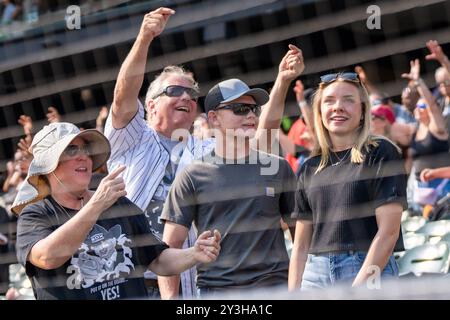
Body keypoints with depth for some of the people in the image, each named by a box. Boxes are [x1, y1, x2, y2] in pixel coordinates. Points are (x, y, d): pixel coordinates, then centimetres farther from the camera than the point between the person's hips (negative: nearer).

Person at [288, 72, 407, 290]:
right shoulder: (310, 168, 16)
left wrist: (359, 286, -13)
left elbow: (389, 230, -6)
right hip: (316, 275, 4)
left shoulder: (381, 153, 2)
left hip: (369, 274, -4)